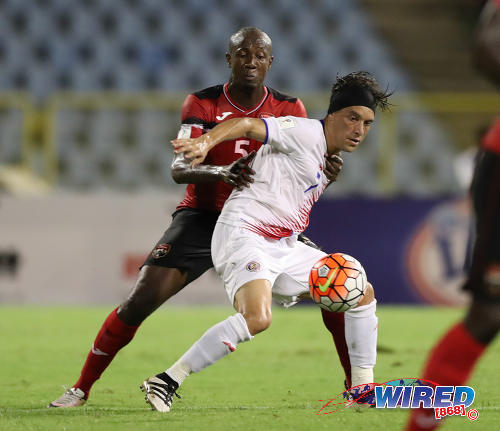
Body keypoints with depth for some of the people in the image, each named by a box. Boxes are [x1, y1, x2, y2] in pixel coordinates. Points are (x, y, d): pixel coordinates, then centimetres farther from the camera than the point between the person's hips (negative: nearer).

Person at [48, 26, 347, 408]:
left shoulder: (289, 109, -3)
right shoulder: (203, 104, -9)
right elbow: (180, 169, -21)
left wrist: (325, 171, -34)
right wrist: (221, 171, -42)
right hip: (202, 218, -2)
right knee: (141, 300, -15)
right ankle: (81, 388, -1)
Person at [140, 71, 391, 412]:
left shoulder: (329, 159, 19)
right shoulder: (306, 132, -9)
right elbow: (246, 125, -22)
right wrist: (206, 142, -38)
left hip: (284, 247, 10)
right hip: (244, 235, -10)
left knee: (363, 293, 11)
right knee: (257, 318, -34)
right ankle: (167, 381, -26)